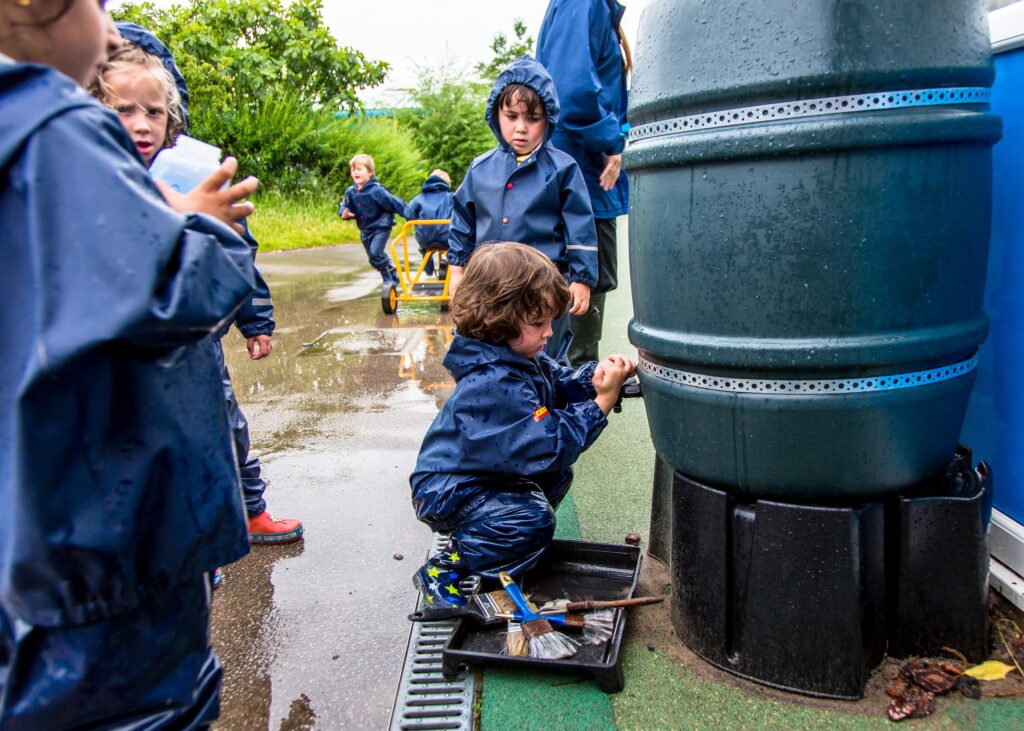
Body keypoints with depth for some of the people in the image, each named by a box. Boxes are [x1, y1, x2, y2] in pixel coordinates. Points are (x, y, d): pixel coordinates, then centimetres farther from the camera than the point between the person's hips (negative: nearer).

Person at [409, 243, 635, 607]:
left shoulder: (518, 356, -2)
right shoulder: (493, 385, -34)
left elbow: (561, 384, 6)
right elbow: (550, 445, -34)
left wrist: (596, 377, -16)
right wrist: (602, 402, -33)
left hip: (485, 475, 10)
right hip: (447, 492, -10)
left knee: (556, 477, 16)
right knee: (533, 522, -26)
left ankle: (470, 535, 18)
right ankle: (443, 571, -9)